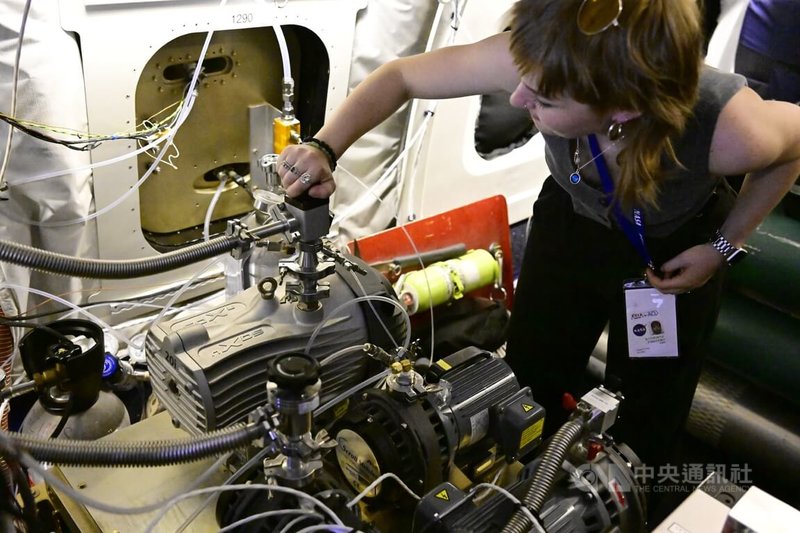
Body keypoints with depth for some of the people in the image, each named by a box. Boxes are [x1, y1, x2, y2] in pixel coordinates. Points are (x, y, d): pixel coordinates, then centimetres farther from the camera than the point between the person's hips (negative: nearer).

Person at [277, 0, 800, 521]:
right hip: (571, 219, 2)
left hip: (674, 250, -1)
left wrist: (723, 246, -14)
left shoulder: (729, 130, -40)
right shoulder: (544, 61, -37)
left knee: (649, 406, 14)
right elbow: (400, 76, -23)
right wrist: (324, 149, -36)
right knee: (531, 379, 13)